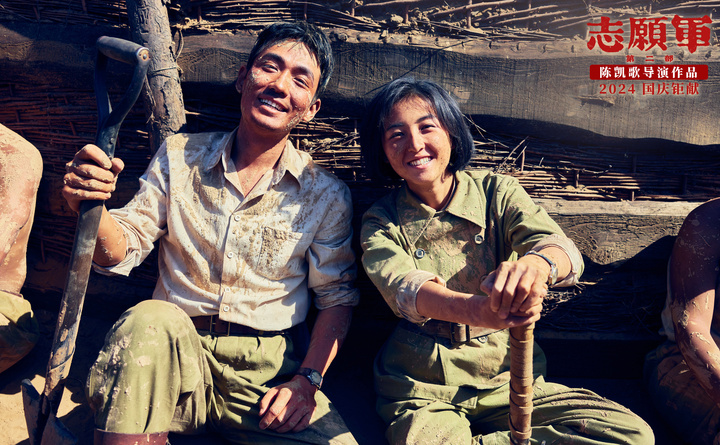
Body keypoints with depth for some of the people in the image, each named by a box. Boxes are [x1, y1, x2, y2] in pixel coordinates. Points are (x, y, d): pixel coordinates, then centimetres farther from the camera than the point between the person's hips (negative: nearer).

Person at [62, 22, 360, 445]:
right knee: (148, 321, -33)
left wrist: (307, 379, -7)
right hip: (176, 351, 1)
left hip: (268, 366, 0)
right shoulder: (179, 156, 6)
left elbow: (337, 297, 5)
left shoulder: (327, 195, 2)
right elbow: (122, 251, 5)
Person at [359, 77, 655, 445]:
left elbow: (564, 250, -15)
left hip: (506, 377, 3)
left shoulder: (495, 192, 2)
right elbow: (404, 289, -20)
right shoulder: (380, 222, 0)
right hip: (423, 391, -2)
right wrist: (475, 310, -42)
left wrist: (536, 263, -41)